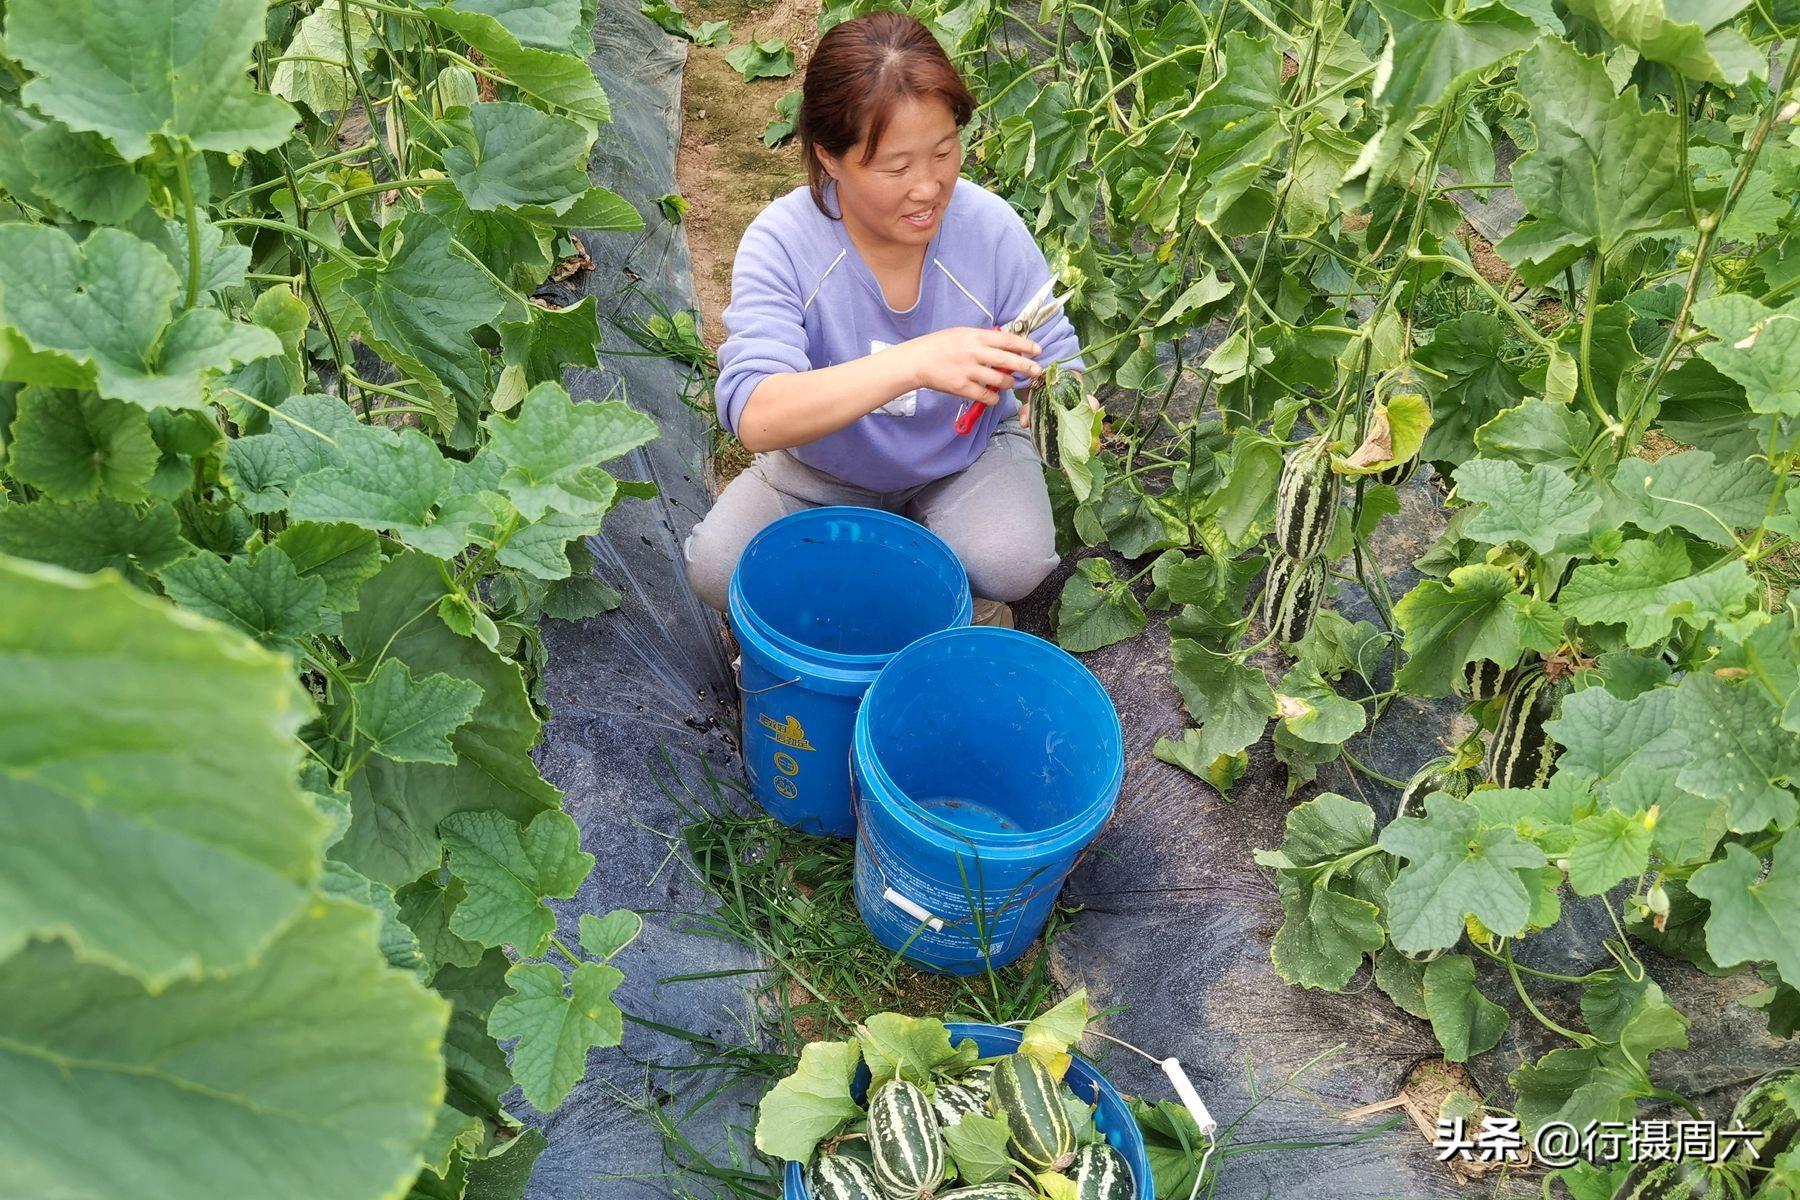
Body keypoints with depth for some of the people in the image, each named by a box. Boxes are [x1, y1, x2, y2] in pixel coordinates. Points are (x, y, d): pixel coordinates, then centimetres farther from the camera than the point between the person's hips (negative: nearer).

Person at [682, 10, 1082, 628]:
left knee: (1012, 564, -30)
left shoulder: (992, 226, -21)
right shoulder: (781, 242, -26)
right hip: (825, 466, 0)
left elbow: (1058, 360, -10)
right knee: (716, 567, -22)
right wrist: (915, 362, -53)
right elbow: (755, 417, -41)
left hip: (967, 453, 0)